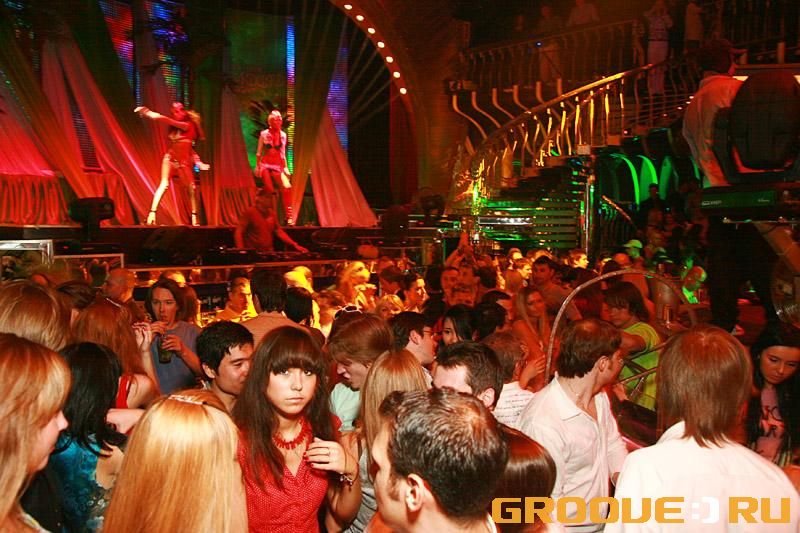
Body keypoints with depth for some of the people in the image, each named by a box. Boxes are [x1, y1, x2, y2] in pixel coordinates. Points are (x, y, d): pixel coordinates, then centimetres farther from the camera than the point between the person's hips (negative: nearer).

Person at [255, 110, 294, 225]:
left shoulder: (283, 135, 10)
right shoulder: (264, 134, 3)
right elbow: (258, 152, 6)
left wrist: (285, 167, 9)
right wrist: (257, 166, -1)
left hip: (277, 166, 2)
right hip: (265, 165, -2)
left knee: (287, 187, -18)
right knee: (270, 191, -10)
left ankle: (288, 216, -13)